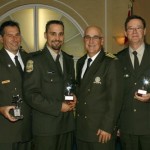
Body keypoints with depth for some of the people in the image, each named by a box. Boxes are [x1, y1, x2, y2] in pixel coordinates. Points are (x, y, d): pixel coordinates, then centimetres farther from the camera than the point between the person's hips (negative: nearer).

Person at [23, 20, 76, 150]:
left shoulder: (69, 60, 11)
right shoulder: (35, 61, -10)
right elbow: (31, 95, -14)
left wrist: (74, 97, 1)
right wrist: (58, 107, -16)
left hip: (68, 123, 6)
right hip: (45, 126, -6)